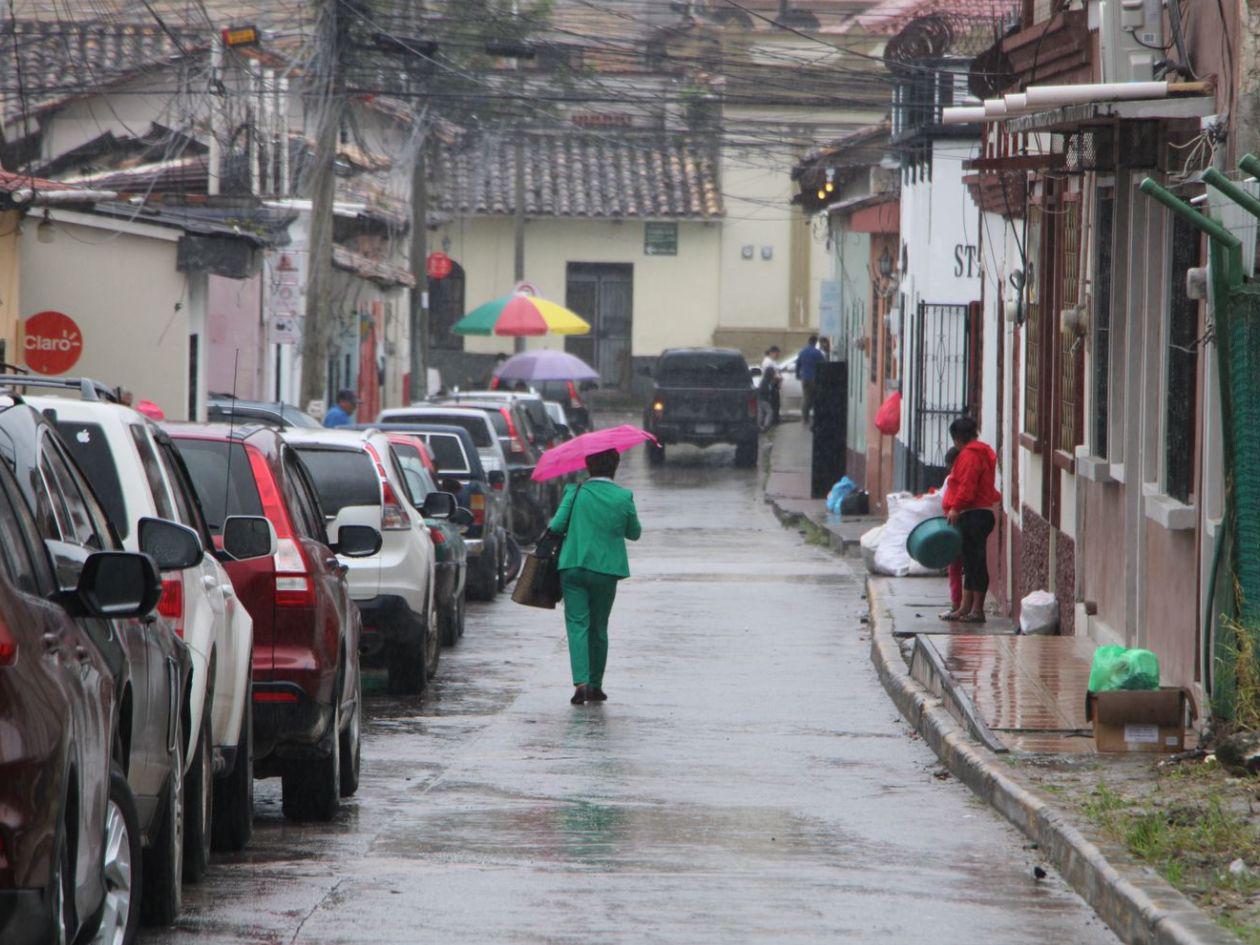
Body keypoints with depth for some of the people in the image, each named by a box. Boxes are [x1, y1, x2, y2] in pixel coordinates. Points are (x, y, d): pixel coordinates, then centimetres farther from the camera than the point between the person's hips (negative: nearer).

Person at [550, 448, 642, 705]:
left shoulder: (575, 492, -3)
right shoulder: (623, 497, -2)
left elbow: (557, 525, -7)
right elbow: (634, 533, 9)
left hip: (573, 566, -1)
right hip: (606, 571, 1)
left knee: (577, 624, -3)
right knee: (599, 628, 14)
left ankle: (581, 681, -21)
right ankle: (595, 685, 18)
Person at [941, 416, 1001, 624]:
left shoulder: (970, 455, -11)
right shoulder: (982, 453, 21)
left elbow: (967, 485, -21)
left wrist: (955, 508, -24)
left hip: (974, 514, -11)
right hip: (980, 513, 11)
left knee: (975, 562, -8)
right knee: (970, 562, 13)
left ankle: (977, 610, -6)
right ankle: (965, 608, 17)